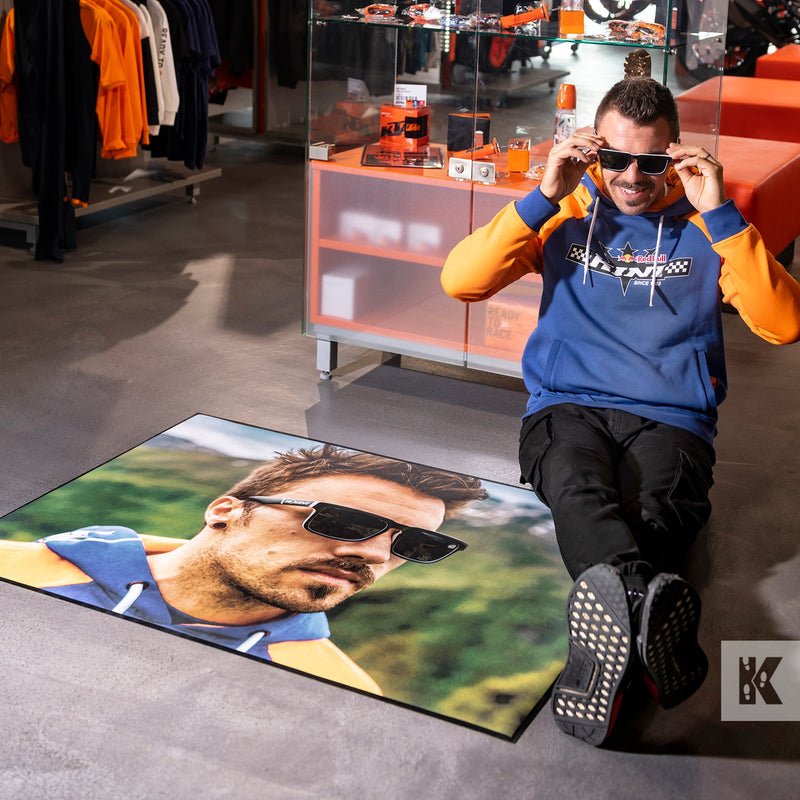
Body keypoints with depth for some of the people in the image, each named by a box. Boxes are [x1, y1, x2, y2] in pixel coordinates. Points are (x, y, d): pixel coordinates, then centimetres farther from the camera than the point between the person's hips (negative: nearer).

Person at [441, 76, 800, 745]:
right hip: (568, 409, 0)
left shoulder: (705, 226, 11)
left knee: (658, 509, -34)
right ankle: (652, 598, -66)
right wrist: (543, 198, -7)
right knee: (579, 491, -37)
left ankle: (609, 645, -60)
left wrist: (720, 214, -9)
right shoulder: (567, 213, 14)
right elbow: (461, 282, 0)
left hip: (671, 420, 1)